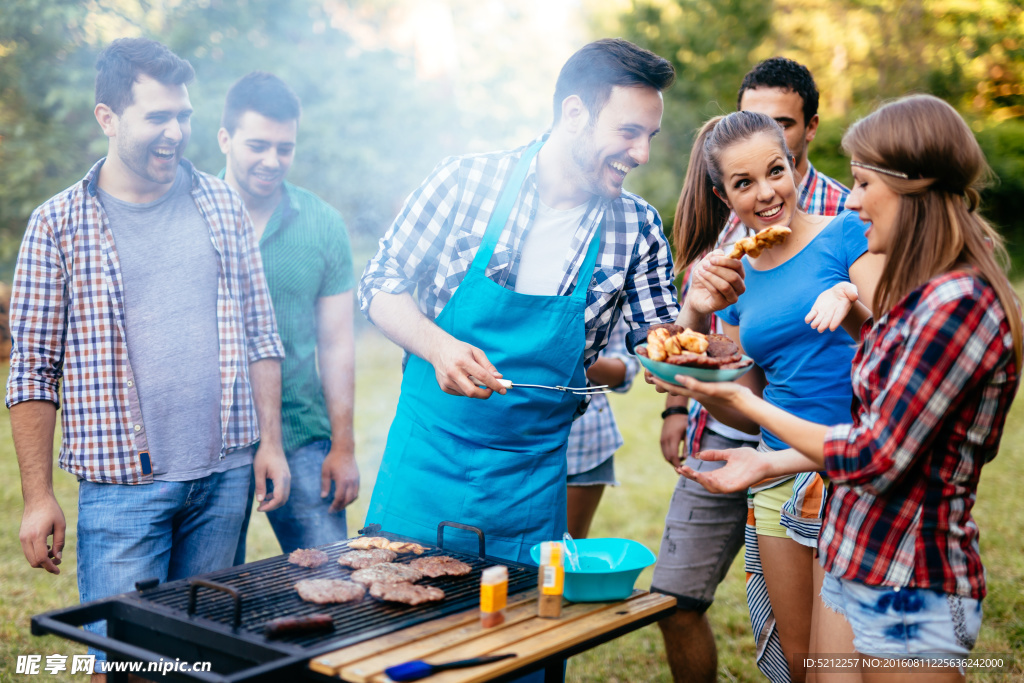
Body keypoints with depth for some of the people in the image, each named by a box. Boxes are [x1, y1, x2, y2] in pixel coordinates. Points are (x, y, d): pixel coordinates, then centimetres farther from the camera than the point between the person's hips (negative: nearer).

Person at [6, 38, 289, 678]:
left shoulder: (222, 206, 7)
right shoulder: (59, 225, -2)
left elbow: (260, 334, 11)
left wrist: (270, 442, 6)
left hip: (226, 478, 3)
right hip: (123, 485, -3)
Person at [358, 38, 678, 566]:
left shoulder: (637, 227, -1)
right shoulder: (466, 180, -8)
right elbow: (382, 284, -3)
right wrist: (438, 345, -21)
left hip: (533, 480, 2)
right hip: (427, 456, -1)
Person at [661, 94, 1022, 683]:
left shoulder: (959, 302, -22)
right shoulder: (921, 292, 8)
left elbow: (874, 456, -21)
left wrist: (747, 404, -11)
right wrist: (769, 463, 10)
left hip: (906, 595, -8)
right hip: (851, 569, 8)